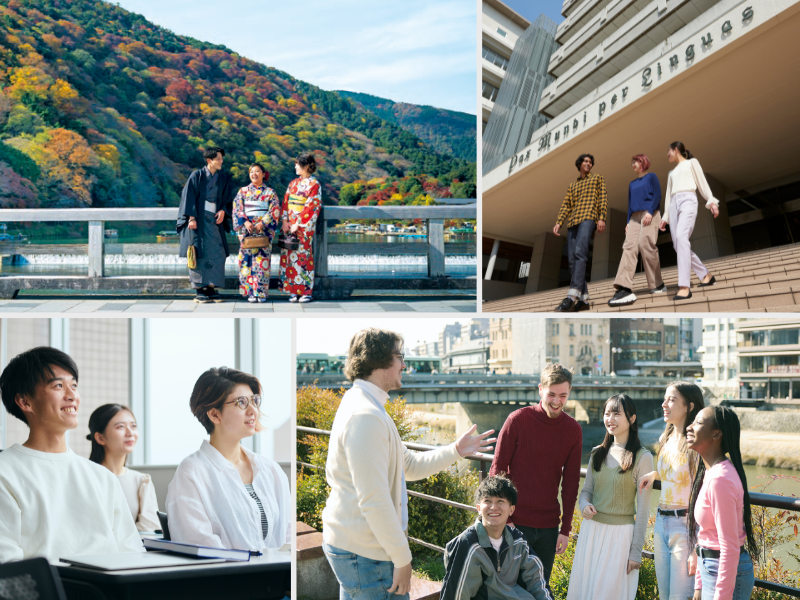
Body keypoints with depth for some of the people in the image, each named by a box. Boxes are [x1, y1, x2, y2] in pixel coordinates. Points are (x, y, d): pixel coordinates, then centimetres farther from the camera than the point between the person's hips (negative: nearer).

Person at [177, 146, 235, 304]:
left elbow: (228, 199, 14)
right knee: (199, 254, -5)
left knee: (217, 254, -2)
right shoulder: (197, 176, -3)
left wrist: (223, 211, -5)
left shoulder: (224, 178, 9)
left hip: (215, 220, 4)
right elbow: (189, 197, -5)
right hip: (198, 220, -4)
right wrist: (191, 218, -13)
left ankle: (211, 288, 4)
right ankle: (200, 290, -1)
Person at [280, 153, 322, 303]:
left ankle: (306, 292, -2)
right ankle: (293, 291, 5)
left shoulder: (314, 185, -4)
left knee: (303, 256, -7)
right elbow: (285, 203, 12)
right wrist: (285, 221, -1)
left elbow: (312, 207, -10)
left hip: (304, 226, -6)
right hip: (290, 225, 6)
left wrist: (298, 224, -13)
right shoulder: (293, 183, 14)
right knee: (289, 255, 1)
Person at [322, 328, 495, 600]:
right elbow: (373, 500, -24)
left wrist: (455, 451, 12)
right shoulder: (365, 416, -20)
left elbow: (410, 465, 22)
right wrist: (402, 558, -19)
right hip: (364, 552, -11)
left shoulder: (367, 408, 16)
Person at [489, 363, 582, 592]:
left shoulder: (573, 429, 3)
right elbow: (497, 470, -3)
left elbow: (570, 482, 8)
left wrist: (565, 529, 6)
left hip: (549, 526, 3)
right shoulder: (518, 420, -7)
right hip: (515, 523, -3)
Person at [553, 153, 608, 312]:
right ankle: (583, 300, -5)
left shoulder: (598, 178, 18)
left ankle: (572, 296, -41)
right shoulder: (572, 185, 31)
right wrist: (558, 223, 3)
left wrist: (602, 218, -11)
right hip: (573, 222, 7)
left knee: (580, 253, -27)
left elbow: (603, 198, 5)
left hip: (589, 217, -6)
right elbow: (566, 206, 20)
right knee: (573, 260, -6)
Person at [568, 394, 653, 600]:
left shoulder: (642, 457, -8)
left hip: (620, 534, -5)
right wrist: (585, 506, -9)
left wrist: (636, 552, -8)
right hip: (592, 530, 5)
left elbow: (643, 508, -7)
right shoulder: (598, 453, 7)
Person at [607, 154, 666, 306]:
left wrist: (650, 212, -14)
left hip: (650, 215, -5)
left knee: (645, 245, -19)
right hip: (635, 217, 5)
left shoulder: (651, 177, 11)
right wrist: (628, 222, 13)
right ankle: (624, 289, -30)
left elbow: (657, 195, -1)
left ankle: (657, 285, -7)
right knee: (629, 246, -15)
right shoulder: (632, 184, 27)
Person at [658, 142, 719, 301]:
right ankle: (706, 275, 9)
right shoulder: (672, 173, 31)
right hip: (674, 204, 7)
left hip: (688, 200, -7)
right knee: (678, 245, -7)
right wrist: (665, 217, 19)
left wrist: (711, 201, -7)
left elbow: (702, 182, 6)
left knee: (681, 237, -28)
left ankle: (684, 286, -40)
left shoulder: (691, 162, 15)